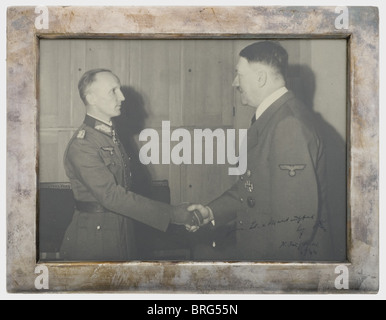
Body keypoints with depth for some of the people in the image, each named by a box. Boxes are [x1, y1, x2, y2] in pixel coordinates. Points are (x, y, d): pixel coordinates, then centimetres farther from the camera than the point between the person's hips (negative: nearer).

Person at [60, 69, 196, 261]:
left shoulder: (111, 134, 12)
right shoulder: (81, 145, -18)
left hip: (123, 235, 8)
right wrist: (171, 214, -25)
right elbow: (111, 196, -25)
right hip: (94, 239, -8)